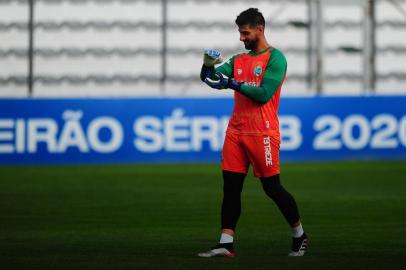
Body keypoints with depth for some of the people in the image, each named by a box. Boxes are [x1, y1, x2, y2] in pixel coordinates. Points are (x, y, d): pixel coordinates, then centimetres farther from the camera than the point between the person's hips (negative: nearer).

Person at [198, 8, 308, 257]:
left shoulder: (275, 58, -4)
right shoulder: (238, 60, 17)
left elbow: (264, 94, -15)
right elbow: (212, 79, 7)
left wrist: (233, 83, -19)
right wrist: (208, 66, -14)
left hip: (262, 132, -6)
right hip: (236, 132, 6)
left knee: (272, 188, -1)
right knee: (231, 188, 0)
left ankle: (299, 235, 17)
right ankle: (226, 244, 0)